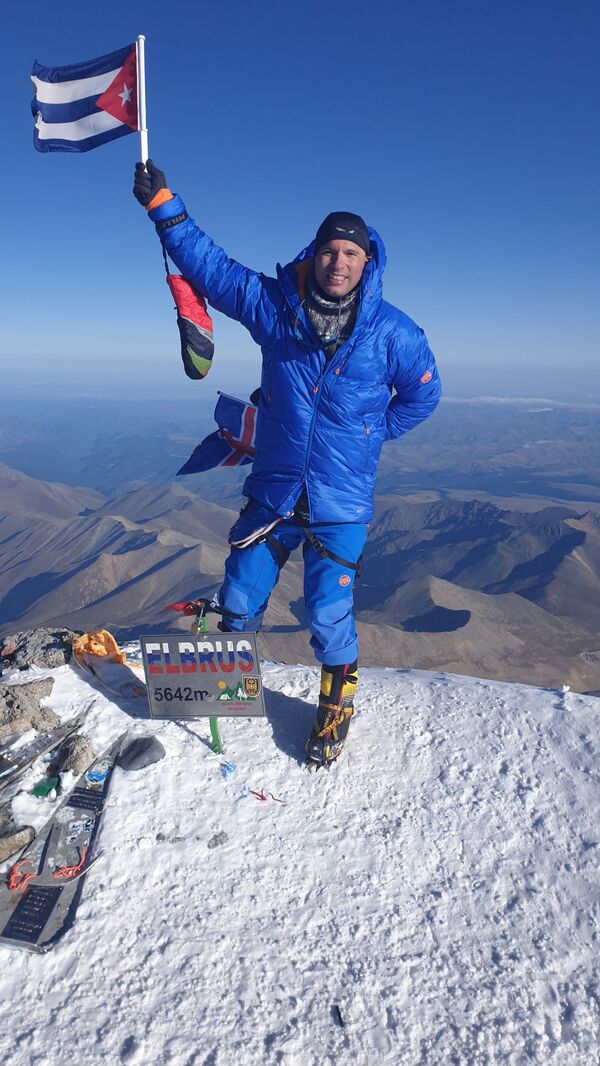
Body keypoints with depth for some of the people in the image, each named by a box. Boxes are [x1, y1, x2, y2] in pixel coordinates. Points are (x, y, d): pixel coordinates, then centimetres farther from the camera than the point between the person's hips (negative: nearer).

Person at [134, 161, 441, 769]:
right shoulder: (273, 305, -3)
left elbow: (421, 395, 8)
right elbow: (210, 267, 6)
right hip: (273, 493, 2)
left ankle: (336, 708, 33)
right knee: (238, 603, 12)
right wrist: (163, 205, 4)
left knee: (328, 617, 3)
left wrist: (369, 433, 4)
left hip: (341, 505, -2)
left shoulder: (392, 331, -6)